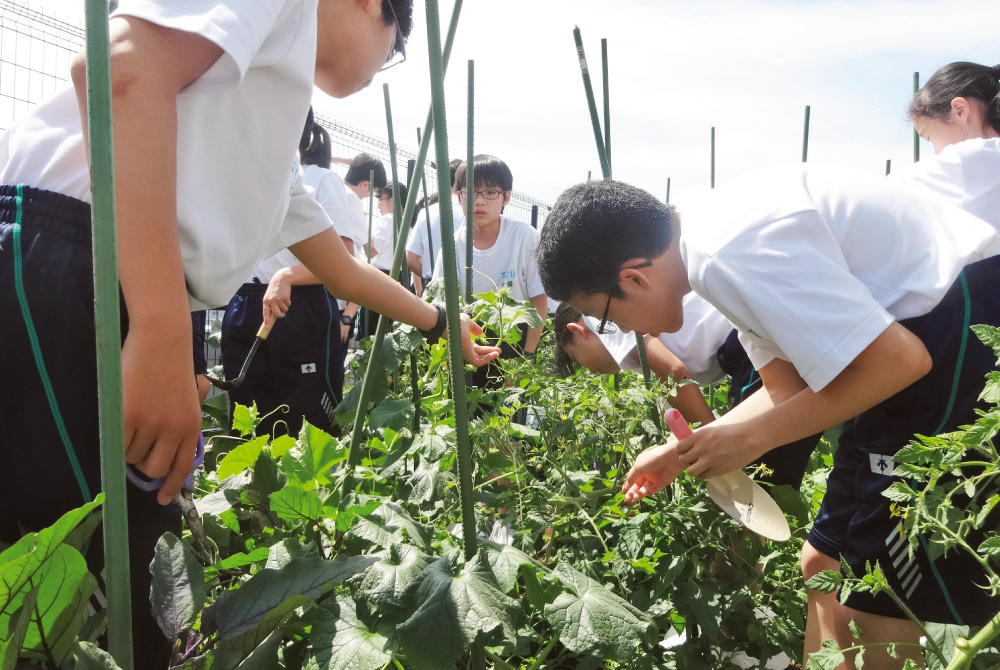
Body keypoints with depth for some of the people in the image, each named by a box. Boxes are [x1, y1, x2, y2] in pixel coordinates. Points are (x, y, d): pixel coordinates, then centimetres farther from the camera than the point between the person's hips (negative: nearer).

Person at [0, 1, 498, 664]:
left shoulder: (273, 145, 30)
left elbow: (346, 271, 42)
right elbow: (121, 68, -16)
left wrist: (440, 322, 57)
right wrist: (163, 335, -24)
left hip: (107, 310, 10)